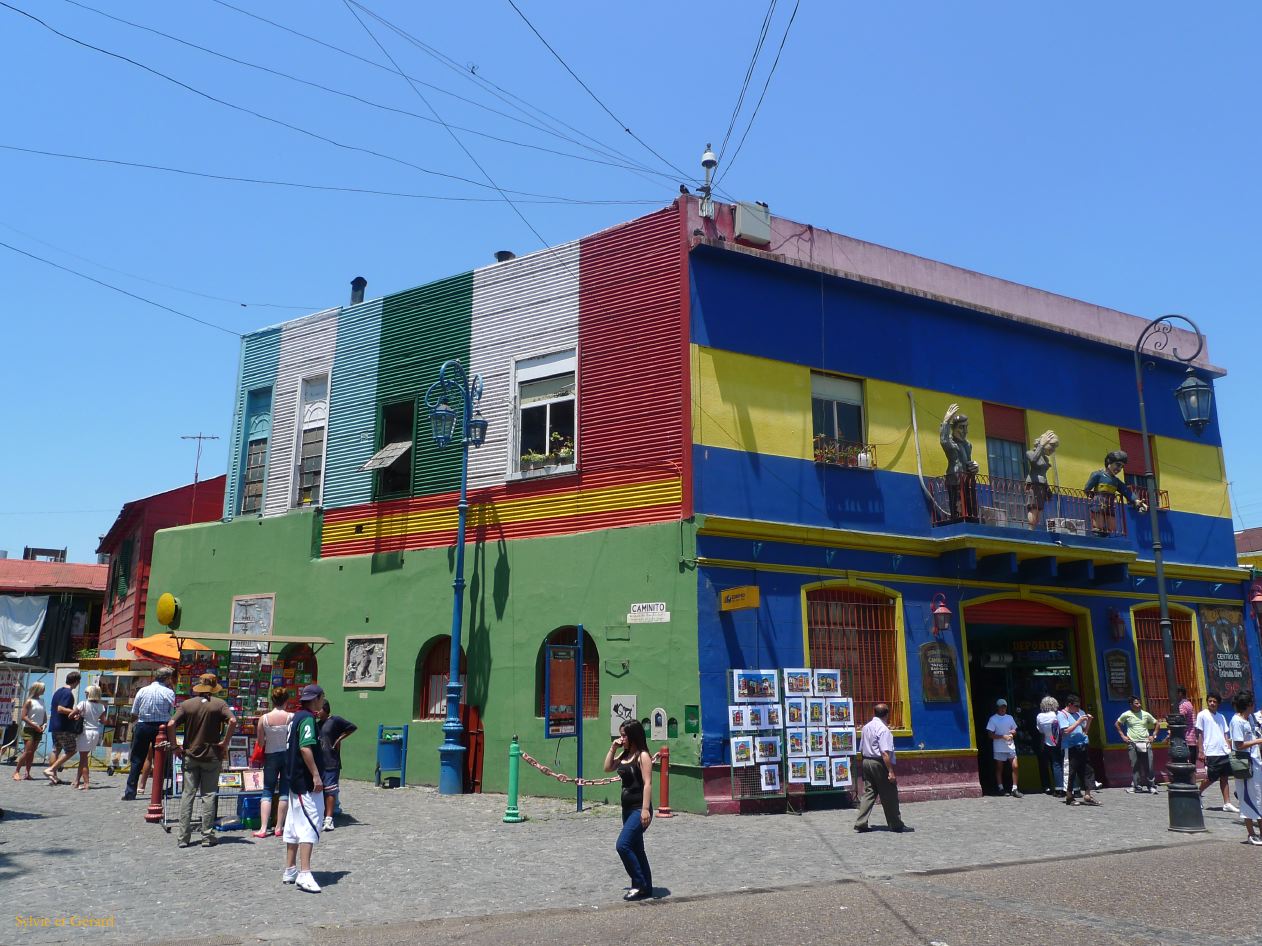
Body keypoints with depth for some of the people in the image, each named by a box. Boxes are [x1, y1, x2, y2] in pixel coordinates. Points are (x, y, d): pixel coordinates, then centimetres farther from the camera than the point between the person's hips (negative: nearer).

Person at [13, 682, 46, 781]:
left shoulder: (42, 701, 12)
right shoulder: (29, 701, -7)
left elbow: (45, 716, 18)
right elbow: (23, 717, -12)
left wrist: (44, 724, -1)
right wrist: (34, 725, -16)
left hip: (38, 730, 6)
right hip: (29, 729, -6)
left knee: (32, 752, 5)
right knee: (28, 751, -11)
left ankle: (27, 773, 7)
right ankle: (16, 772, 0)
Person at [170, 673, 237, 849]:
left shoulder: (187, 704, 1)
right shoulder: (219, 704, -3)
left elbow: (172, 724, -9)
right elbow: (232, 721, -18)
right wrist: (225, 743, -10)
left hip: (191, 755, 2)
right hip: (212, 755, -1)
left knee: (187, 794, 6)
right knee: (209, 795, 5)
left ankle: (183, 837, 6)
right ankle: (207, 836, 5)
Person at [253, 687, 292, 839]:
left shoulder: (263, 718, -8)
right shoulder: (292, 717, -12)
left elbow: (260, 742, -1)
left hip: (271, 756, 1)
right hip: (288, 755, -1)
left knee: (267, 791, 8)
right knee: (285, 791, 7)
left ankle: (263, 828, 1)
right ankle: (279, 827, 11)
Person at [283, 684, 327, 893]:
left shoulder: (296, 717, 15)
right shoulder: (307, 718, -15)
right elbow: (305, 747, -25)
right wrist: (316, 775, -24)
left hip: (296, 780, 10)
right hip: (306, 782, -10)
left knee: (293, 826, 14)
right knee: (310, 825, -11)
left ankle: (290, 871, 21)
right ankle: (304, 874, -16)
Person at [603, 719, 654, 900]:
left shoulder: (642, 756, -13)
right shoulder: (624, 754, 11)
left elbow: (647, 783, -18)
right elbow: (608, 768, 16)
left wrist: (645, 809, -24)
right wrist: (613, 748, 5)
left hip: (639, 809, -9)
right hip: (627, 808, 9)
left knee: (622, 845, -16)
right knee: (636, 850, 13)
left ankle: (640, 885, -5)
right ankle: (646, 888, 22)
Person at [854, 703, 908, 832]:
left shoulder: (866, 727, 10)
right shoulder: (883, 729, -15)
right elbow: (885, 753, -22)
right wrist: (891, 771, -21)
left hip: (866, 762, 8)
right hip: (879, 764, -8)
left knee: (868, 793, 10)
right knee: (889, 796, 4)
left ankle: (861, 823, 6)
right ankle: (896, 825, 14)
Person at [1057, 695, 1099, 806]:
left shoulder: (1078, 713, 16)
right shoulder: (1062, 715, -4)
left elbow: (1085, 730, 22)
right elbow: (1066, 731, -15)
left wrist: (1089, 721, 5)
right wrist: (1079, 721, -13)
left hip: (1082, 746, 7)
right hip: (1070, 747, -7)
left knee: (1086, 770, 6)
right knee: (1070, 772, -1)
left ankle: (1087, 795, 12)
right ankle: (1069, 797, 9)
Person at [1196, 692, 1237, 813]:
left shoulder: (1221, 717, 14)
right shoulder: (1202, 715, -3)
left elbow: (1225, 734, 17)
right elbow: (1199, 734, -5)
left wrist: (1229, 749, 7)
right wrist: (1201, 752, -9)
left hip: (1224, 752, 5)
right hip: (1211, 753, -5)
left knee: (1224, 777, 5)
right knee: (1210, 778, -2)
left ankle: (1227, 803, 9)